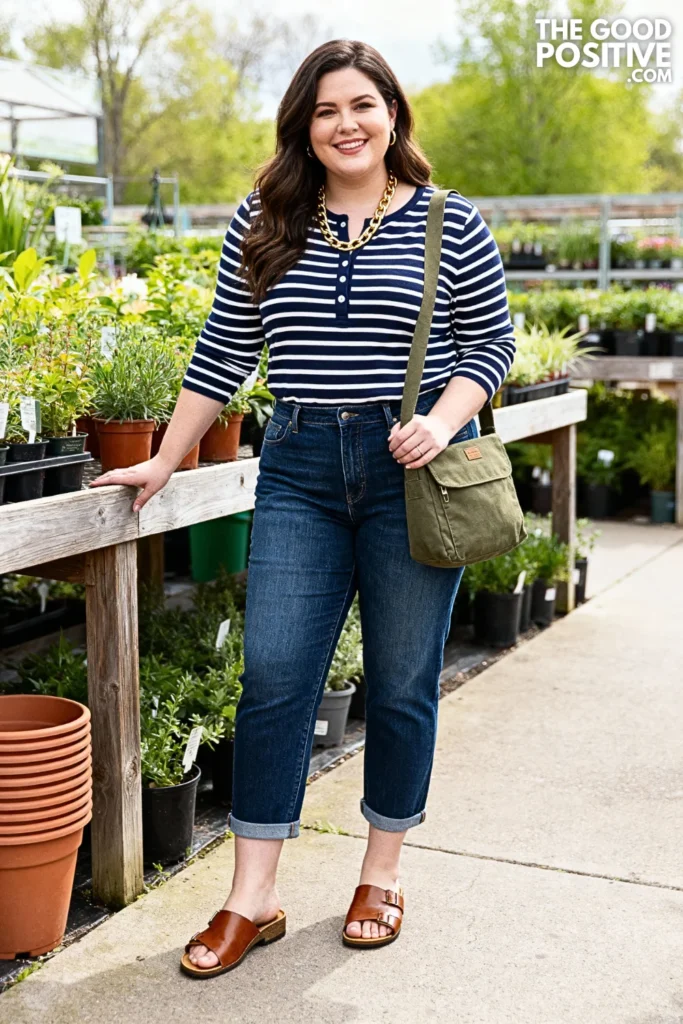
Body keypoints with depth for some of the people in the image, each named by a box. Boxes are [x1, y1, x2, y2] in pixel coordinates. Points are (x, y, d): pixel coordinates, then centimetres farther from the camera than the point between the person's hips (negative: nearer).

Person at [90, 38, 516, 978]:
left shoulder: (451, 225, 1)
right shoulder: (264, 226, 6)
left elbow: (492, 345, 4)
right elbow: (223, 351, 10)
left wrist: (443, 422, -14)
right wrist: (165, 461, 10)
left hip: (413, 473, -1)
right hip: (301, 469, 2)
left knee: (402, 682, 7)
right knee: (274, 675, -1)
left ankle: (383, 874, 25)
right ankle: (253, 900, 10)